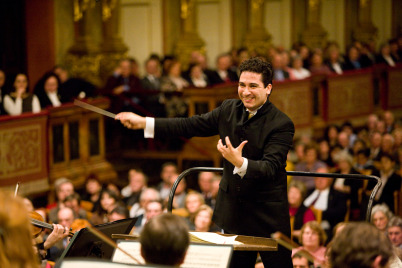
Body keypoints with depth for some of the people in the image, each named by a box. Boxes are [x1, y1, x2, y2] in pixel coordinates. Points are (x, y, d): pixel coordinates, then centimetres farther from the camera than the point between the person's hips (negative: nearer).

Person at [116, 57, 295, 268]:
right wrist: (144, 123, 7)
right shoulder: (229, 109, 4)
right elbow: (190, 126, 10)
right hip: (232, 211, 5)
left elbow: (270, 167, -23)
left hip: (268, 217, -5)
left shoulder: (282, 124, -14)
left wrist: (240, 162, -41)